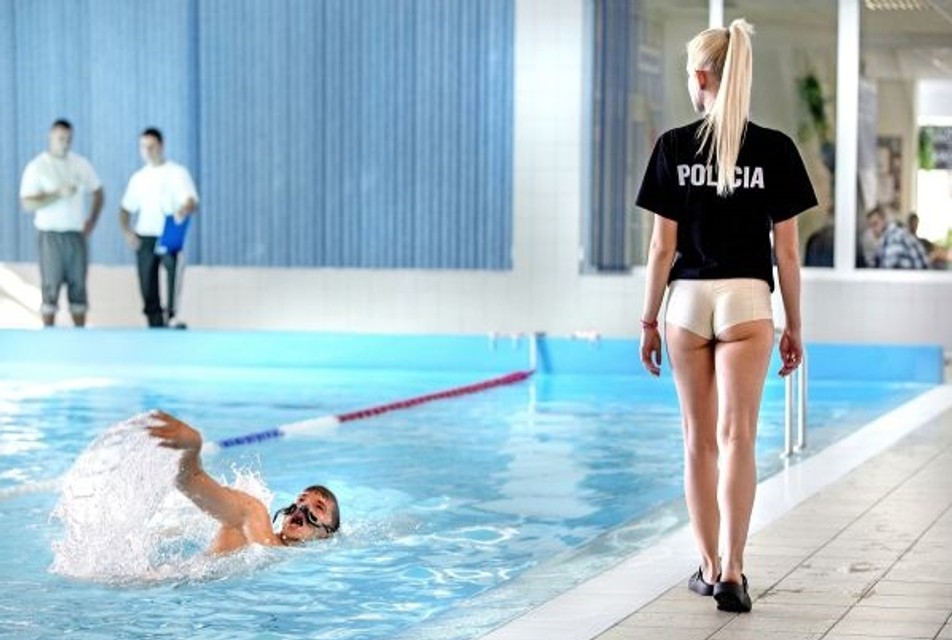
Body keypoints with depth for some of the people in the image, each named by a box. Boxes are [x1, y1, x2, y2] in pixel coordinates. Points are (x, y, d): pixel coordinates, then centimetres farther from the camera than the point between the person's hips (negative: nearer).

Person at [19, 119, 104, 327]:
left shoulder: (81, 164, 8)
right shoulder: (37, 167, -5)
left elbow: (97, 192, 19)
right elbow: (27, 203, -12)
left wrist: (92, 221, 7)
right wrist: (58, 194, -21)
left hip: (77, 234, 4)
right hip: (51, 235, -4)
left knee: (78, 287, 6)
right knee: (51, 288, -3)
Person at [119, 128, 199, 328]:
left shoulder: (177, 172, 2)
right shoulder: (138, 178, 16)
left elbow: (191, 201, -10)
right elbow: (126, 208, 20)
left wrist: (184, 211, -34)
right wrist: (126, 230, 0)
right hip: (144, 238, 4)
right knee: (148, 290, 3)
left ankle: (172, 318, -28)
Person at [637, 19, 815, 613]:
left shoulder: (675, 147, -2)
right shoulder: (775, 149, -2)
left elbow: (663, 246, -1)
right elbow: (787, 251, -1)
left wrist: (649, 321, 7)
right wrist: (795, 326, 8)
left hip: (688, 300, 1)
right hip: (747, 302, -1)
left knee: (699, 440, 11)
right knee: (737, 438, -3)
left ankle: (709, 566, 16)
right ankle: (731, 572, -12)